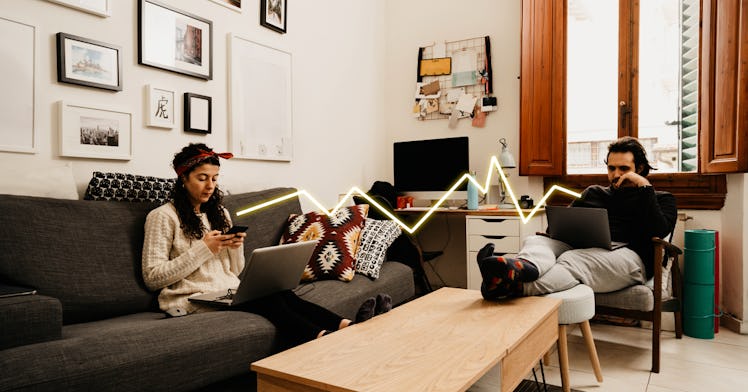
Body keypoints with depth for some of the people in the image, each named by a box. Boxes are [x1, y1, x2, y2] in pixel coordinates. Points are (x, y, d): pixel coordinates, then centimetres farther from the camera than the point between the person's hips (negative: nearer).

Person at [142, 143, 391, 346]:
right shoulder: (163, 216, -1)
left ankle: (347, 326, -44)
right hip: (192, 301, -5)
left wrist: (236, 247, -5)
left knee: (284, 294, -27)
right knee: (269, 299, -32)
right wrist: (203, 248, -15)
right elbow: (152, 278, -8)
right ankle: (325, 338, -50)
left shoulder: (219, 213, 18)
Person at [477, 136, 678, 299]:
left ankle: (514, 286, -64)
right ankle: (526, 267, -63)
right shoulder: (593, 193, 32)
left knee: (571, 260, -37)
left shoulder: (661, 199, 20)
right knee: (535, 241, -26)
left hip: (628, 255, -4)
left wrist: (645, 187, -1)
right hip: (585, 251, 4)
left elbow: (658, 231, -2)